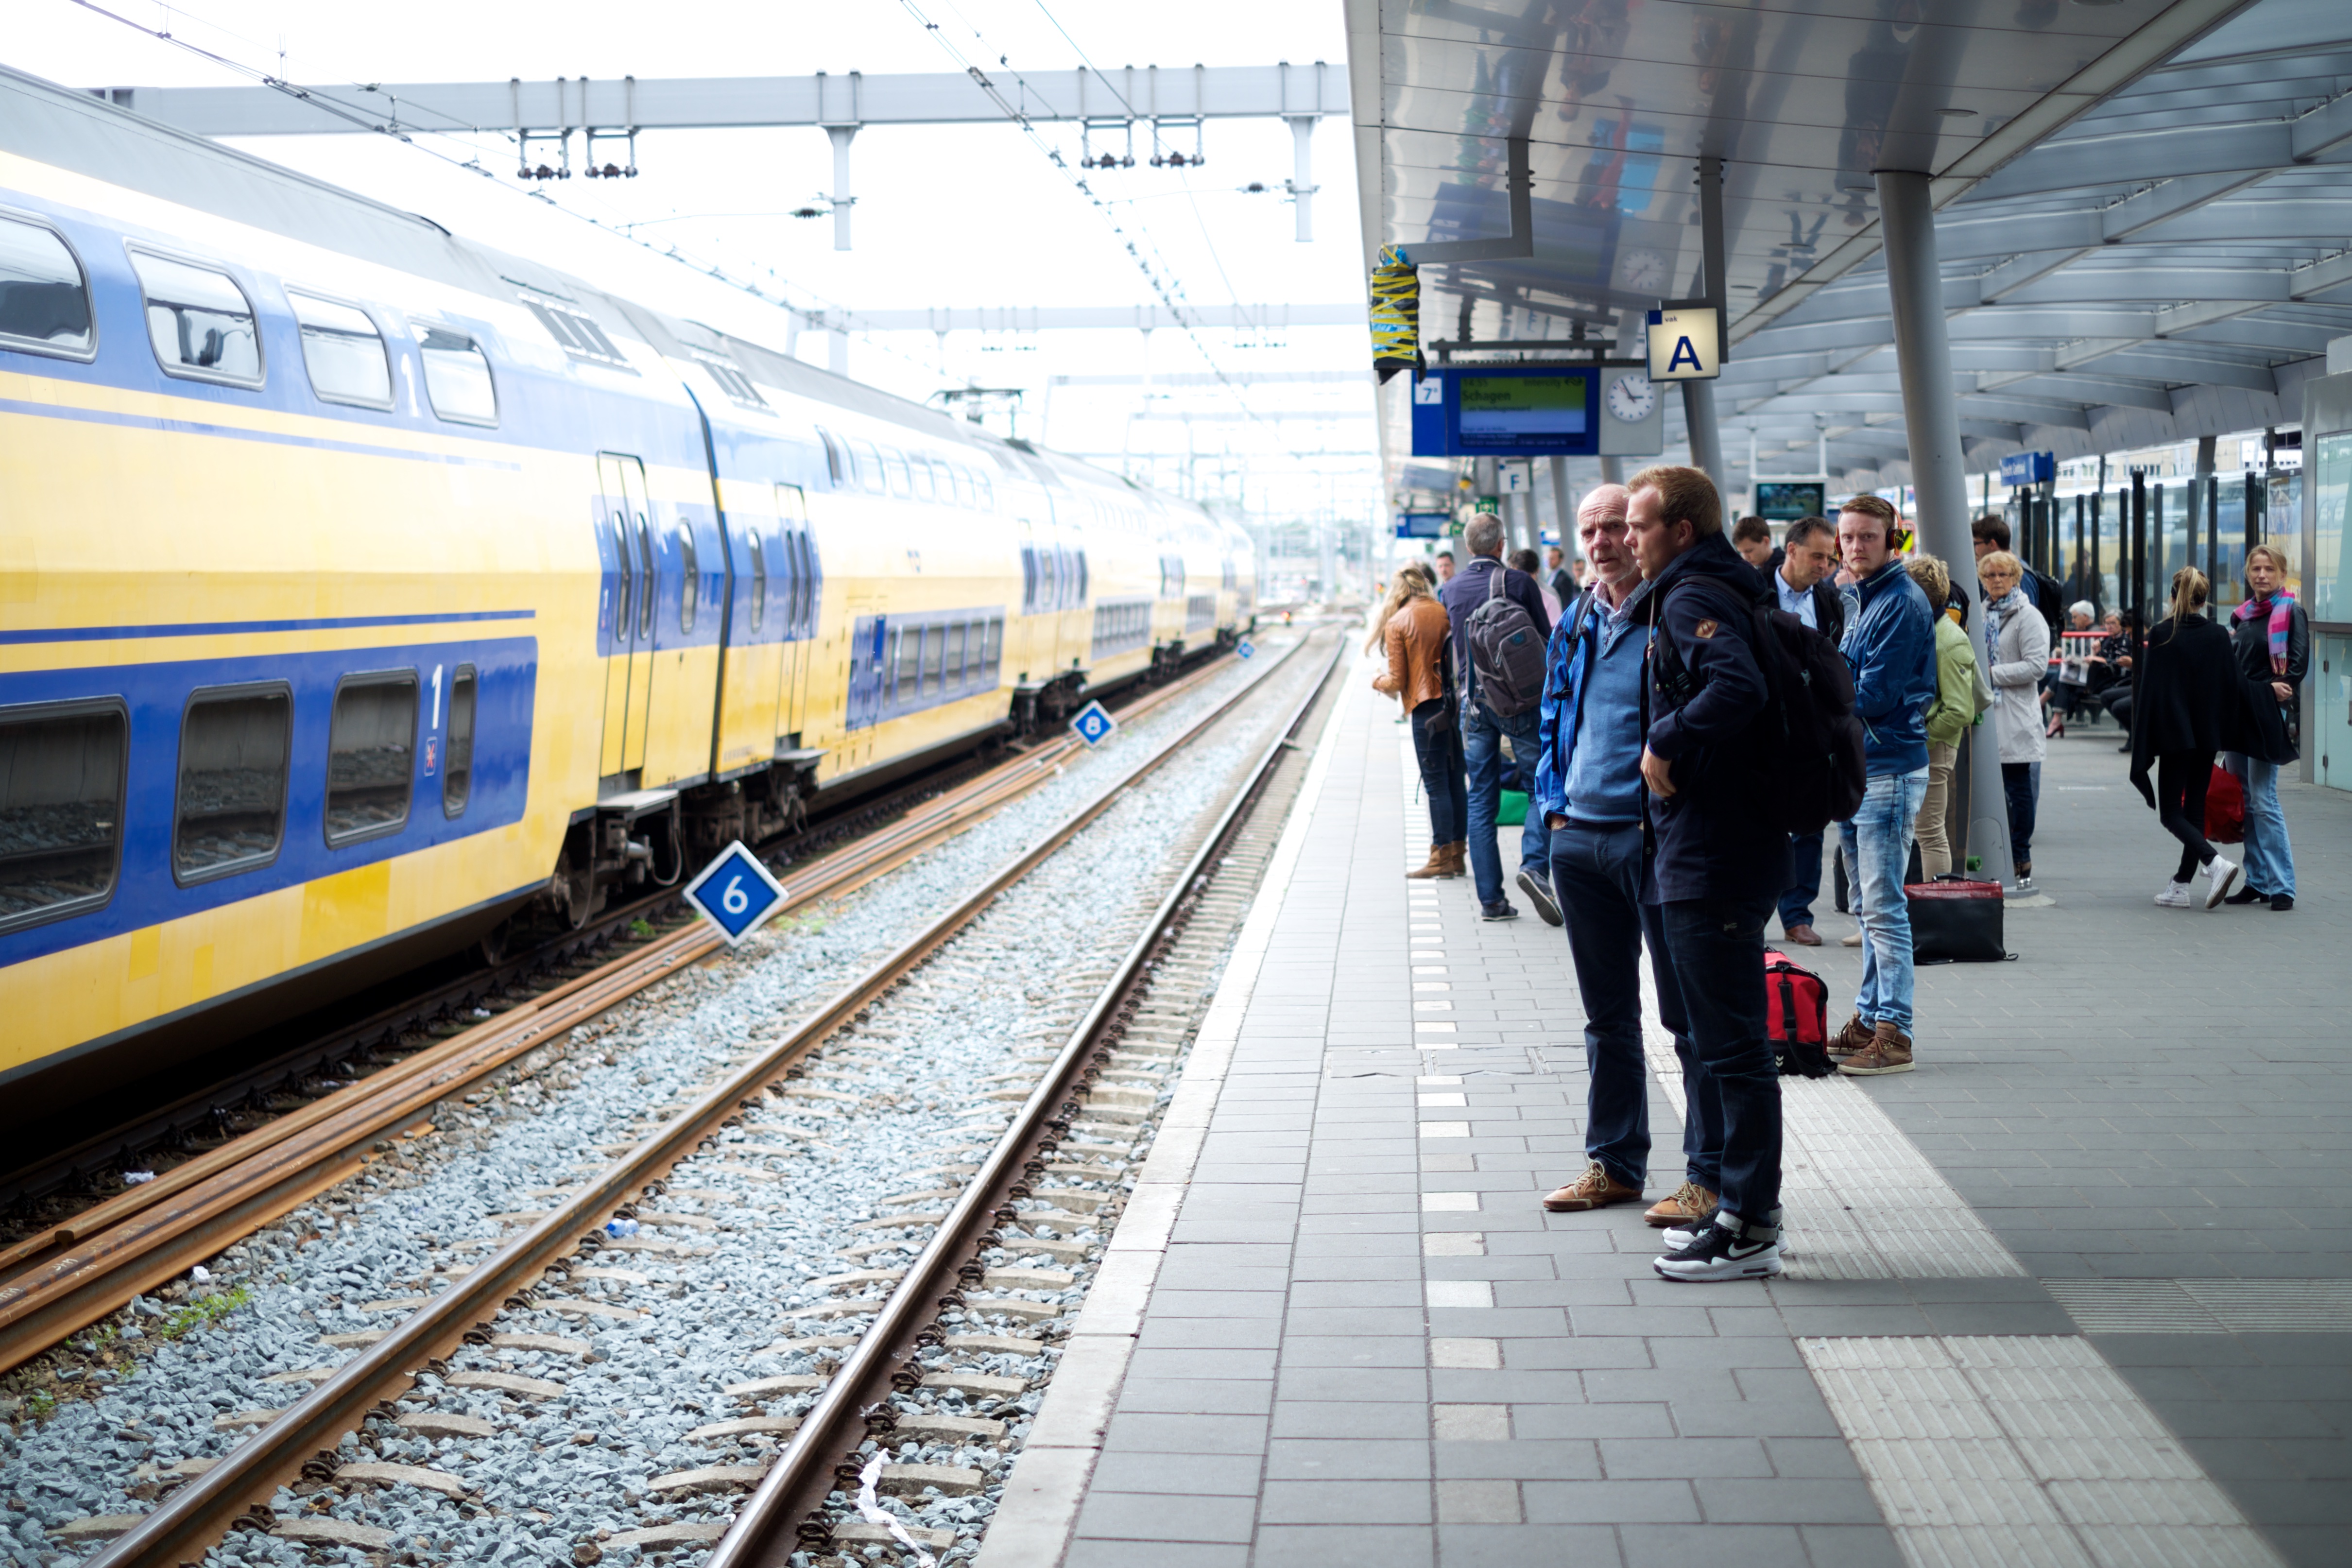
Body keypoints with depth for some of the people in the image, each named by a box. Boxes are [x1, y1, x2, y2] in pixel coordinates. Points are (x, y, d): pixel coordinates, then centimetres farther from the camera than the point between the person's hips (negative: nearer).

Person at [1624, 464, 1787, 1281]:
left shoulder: (1693, 596, -14)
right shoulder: (1723, 588, 17)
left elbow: (1738, 686, -32)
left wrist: (1664, 746, -21)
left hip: (1710, 859, -11)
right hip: (1707, 852, 11)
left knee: (1731, 1045, -5)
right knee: (1727, 1039, 16)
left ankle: (1749, 1228, 0)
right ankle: (1746, 1208, 24)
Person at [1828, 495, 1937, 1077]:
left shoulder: (1903, 603, -12)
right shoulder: (1862, 600, 17)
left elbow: (1874, 695, -19)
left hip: (1889, 771, -10)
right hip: (1854, 768, 10)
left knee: (1884, 908, -9)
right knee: (1868, 908, 14)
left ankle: (1894, 1033, -8)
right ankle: (1870, 1018, 21)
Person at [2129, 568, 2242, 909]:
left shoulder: (2161, 635, -10)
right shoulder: (2219, 636, 0)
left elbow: (2149, 690, -10)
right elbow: (2234, 688, 2)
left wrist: (2143, 746, -6)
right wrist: (2228, 734, 11)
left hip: (2174, 736, -4)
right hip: (2208, 736, 4)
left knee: (2170, 812, 1)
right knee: (2196, 807, 13)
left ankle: (2216, 862, -20)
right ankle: (2182, 884, 15)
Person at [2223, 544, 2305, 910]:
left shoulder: (2291, 613, -3)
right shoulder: (2242, 615, 15)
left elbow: (2298, 664, -10)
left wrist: (2277, 689, -21)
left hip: (2268, 716, -7)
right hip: (2238, 714, 7)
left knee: (2263, 801, -9)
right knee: (2245, 801, 8)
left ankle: (2281, 886, -5)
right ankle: (2257, 881, 15)